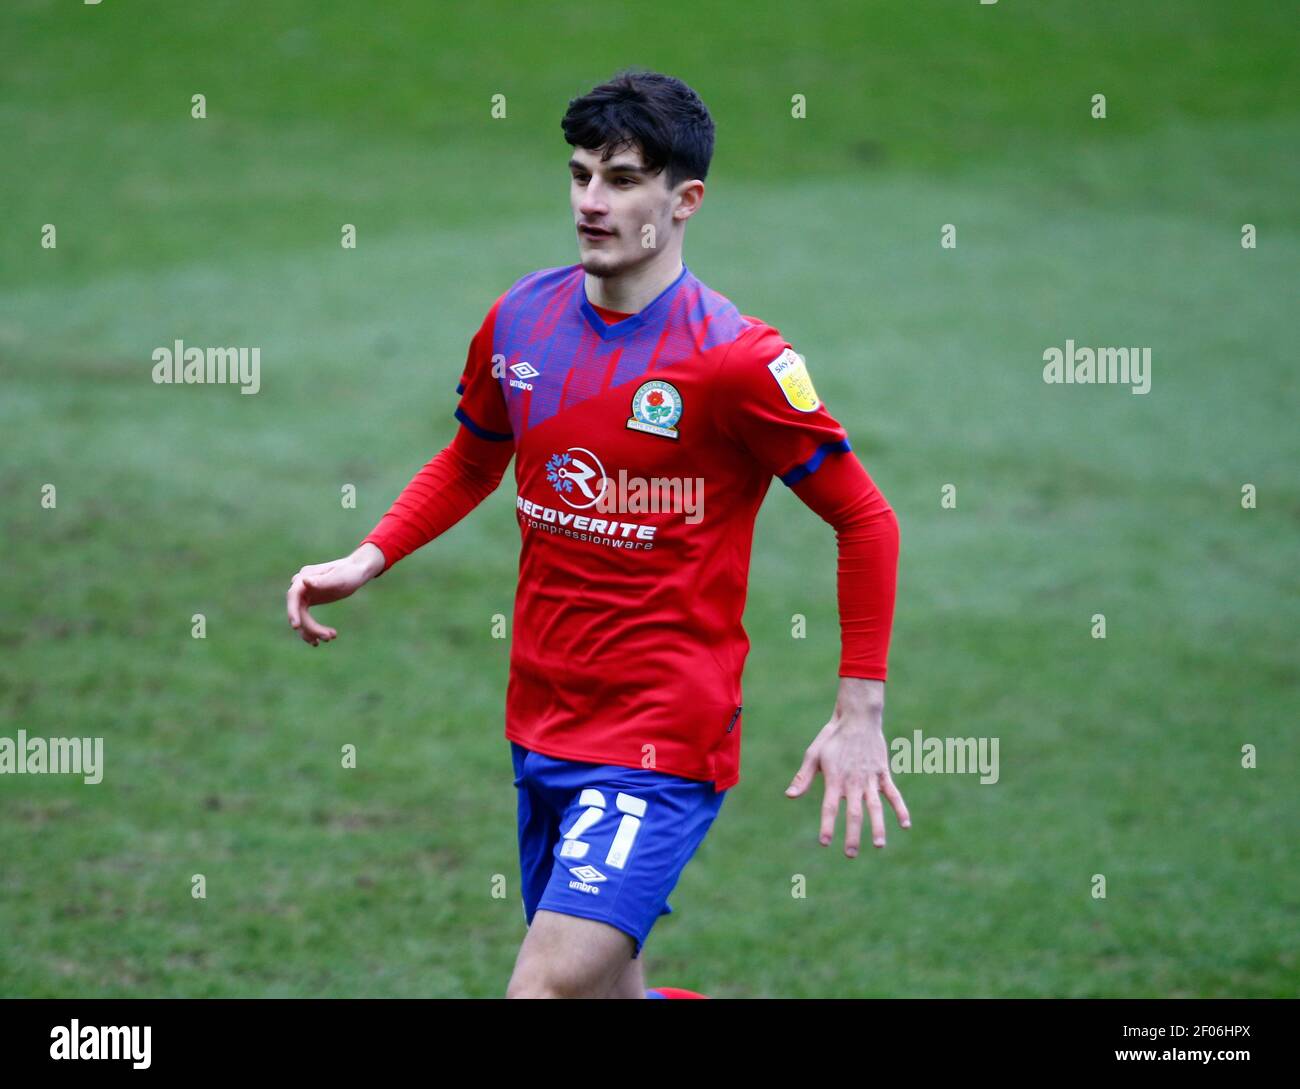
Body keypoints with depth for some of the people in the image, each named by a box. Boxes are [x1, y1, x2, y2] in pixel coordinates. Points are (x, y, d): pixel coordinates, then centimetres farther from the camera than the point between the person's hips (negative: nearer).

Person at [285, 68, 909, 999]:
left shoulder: (737, 360, -14)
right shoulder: (522, 318, 4)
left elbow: (866, 521, -7)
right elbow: (472, 460, 23)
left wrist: (861, 716, -10)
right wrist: (365, 562, 8)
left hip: (664, 739, -7)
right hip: (541, 727, 7)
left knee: (548, 987, -20)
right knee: (607, 991, 15)